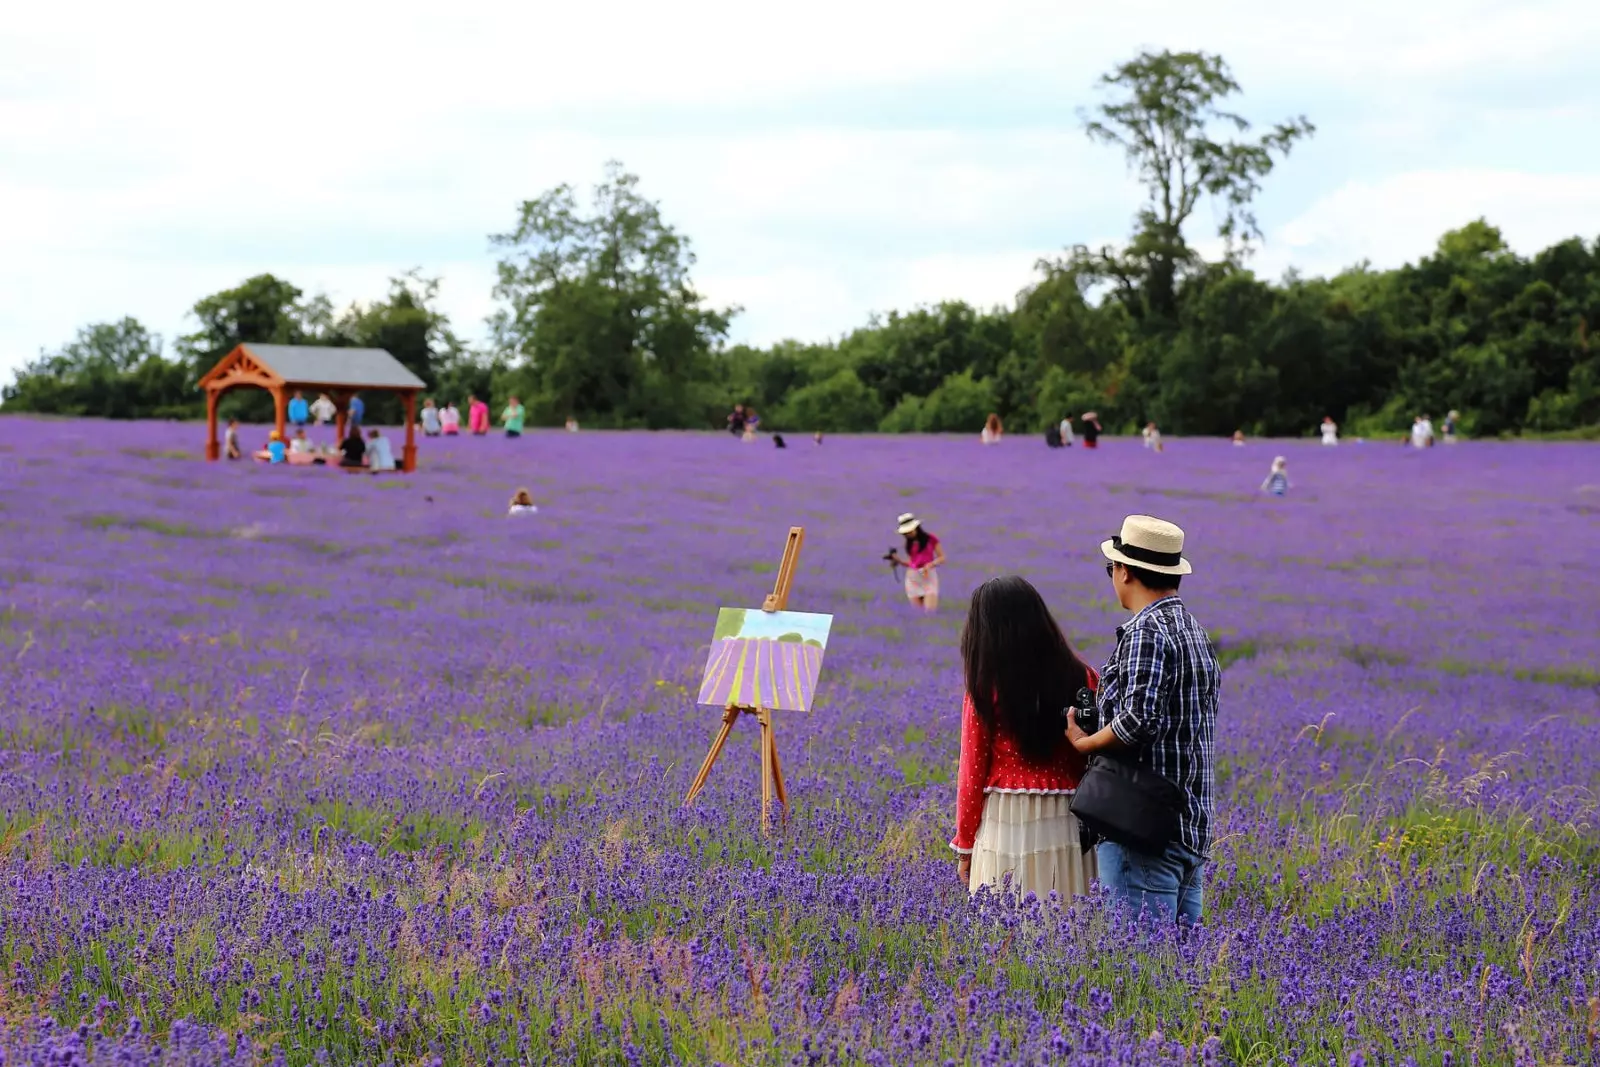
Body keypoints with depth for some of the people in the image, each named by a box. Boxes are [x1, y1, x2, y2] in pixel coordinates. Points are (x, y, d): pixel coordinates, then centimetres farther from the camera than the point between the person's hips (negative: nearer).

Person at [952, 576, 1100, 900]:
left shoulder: (985, 691, -5)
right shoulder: (1082, 679, 1)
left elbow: (973, 772, -1)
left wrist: (964, 847, 8)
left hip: (1006, 824, -3)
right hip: (1068, 824, 3)